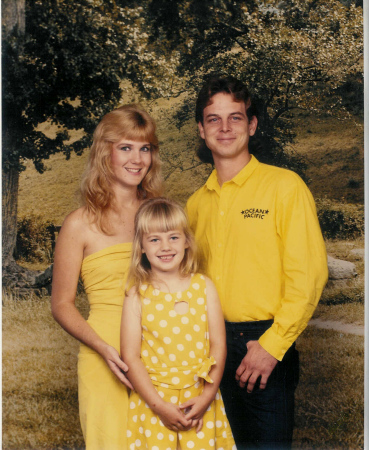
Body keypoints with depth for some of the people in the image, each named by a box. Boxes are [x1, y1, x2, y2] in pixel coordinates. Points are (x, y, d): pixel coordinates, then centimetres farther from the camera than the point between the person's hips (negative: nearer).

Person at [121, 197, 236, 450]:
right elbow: (130, 356, -6)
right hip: (154, 402, -1)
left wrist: (207, 397, -7)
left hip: (200, 400, 1)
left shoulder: (204, 287, 1)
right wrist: (159, 405, -11)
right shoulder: (137, 296, -4)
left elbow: (218, 345, 0)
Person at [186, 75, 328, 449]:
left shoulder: (284, 186, -6)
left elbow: (308, 273, -10)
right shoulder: (197, 203, 10)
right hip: (209, 345, 5)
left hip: (264, 343, -4)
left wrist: (271, 346, -13)